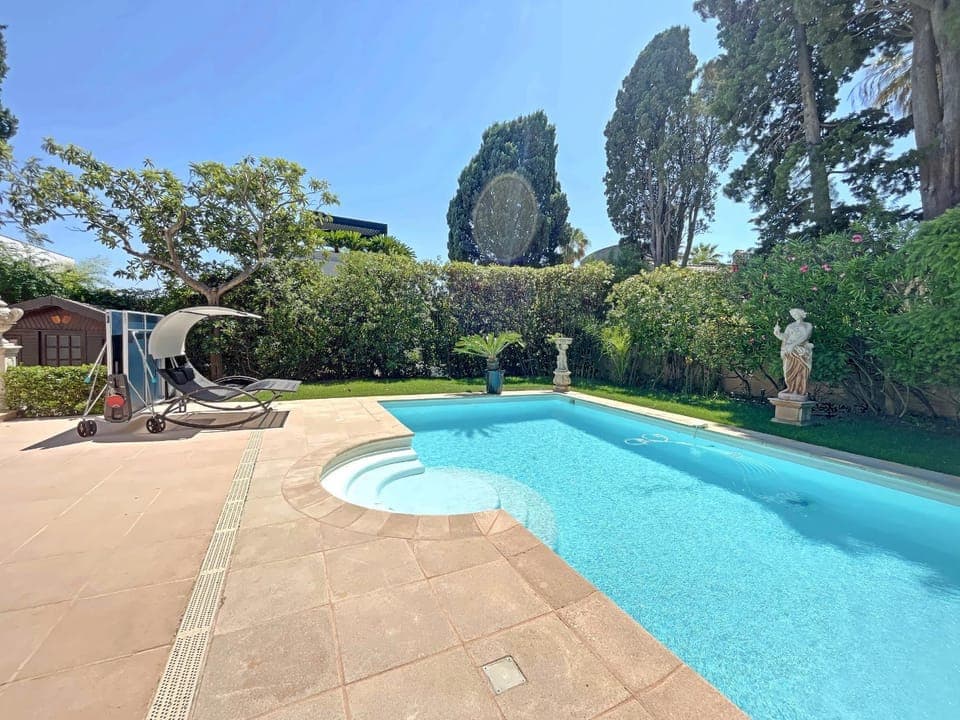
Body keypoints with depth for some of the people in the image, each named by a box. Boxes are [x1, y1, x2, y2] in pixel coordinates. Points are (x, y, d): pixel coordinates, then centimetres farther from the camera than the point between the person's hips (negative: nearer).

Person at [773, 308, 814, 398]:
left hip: (802, 351, -2)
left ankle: (800, 392, -7)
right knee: (790, 372, -4)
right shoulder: (790, 326, 18)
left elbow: (805, 337, -8)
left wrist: (793, 344, -21)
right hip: (790, 351, 3)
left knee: (801, 372, -7)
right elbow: (784, 337, 5)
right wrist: (777, 332, -15)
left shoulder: (808, 326, 9)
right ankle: (791, 390, -4)